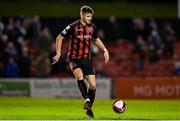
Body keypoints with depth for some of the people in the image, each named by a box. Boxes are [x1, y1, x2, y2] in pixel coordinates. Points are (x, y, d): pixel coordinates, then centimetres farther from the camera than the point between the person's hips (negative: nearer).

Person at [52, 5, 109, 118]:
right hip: (74, 58, -4)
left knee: (93, 84, -3)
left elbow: (96, 39, 22)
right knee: (79, 76, -34)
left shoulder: (92, 27, 2)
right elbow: (59, 38, -2)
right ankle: (87, 100, -34)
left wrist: (105, 50, 9)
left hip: (87, 58, 4)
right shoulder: (73, 27, -11)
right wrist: (58, 54, -8)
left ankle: (89, 107, 15)